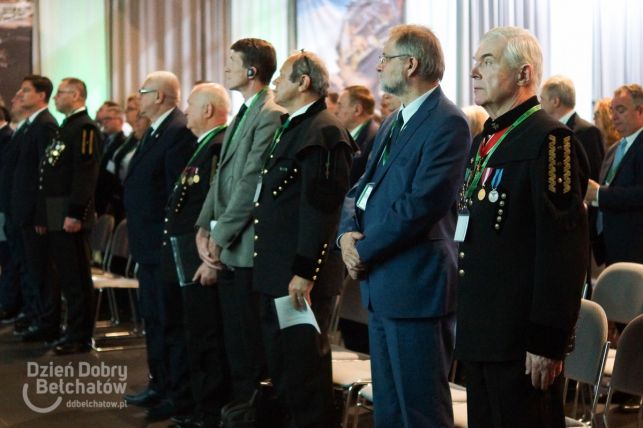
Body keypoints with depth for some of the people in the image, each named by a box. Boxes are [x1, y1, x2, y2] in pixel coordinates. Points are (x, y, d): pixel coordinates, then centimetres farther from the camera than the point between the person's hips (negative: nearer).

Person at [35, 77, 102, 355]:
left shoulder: (85, 128, -10)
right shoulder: (66, 128, 20)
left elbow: (85, 174, -18)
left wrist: (74, 214, -23)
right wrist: (42, 216, 18)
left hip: (70, 217, -10)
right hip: (55, 217, 10)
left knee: (77, 280, -4)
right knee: (67, 278, 12)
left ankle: (80, 337, 1)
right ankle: (74, 330, 19)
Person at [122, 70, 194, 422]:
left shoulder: (180, 131, -18)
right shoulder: (155, 131, 14)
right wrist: (138, 239, 16)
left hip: (166, 245, -11)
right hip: (150, 245, 11)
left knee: (172, 322, -3)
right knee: (154, 318, 19)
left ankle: (179, 395, 5)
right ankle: (160, 384, 30)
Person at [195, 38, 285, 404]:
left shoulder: (270, 116, -14)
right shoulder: (243, 115, 18)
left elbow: (252, 182, -18)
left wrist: (220, 236, -14)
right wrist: (204, 229, 6)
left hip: (248, 250, -10)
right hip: (227, 250, 10)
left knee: (251, 347, -2)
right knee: (235, 345, 15)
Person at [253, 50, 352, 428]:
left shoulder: (324, 131, -14)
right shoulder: (291, 128, 17)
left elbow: (322, 206, -21)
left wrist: (304, 272, -23)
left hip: (302, 276, -10)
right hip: (277, 275, 10)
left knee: (304, 367, -3)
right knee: (280, 366, 16)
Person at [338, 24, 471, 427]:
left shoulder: (448, 123, -14)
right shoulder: (393, 123, 17)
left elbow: (422, 205, -21)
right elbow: (362, 188, 17)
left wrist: (365, 250, -14)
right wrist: (348, 231, -3)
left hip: (415, 287, -9)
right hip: (380, 286, 10)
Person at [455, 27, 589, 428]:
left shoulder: (550, 139, -13)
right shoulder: (486, 141, 17)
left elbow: (563, 248, -19)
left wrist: (547, 341, -21)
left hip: (522, 339, -9)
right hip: (481, 334, 9)